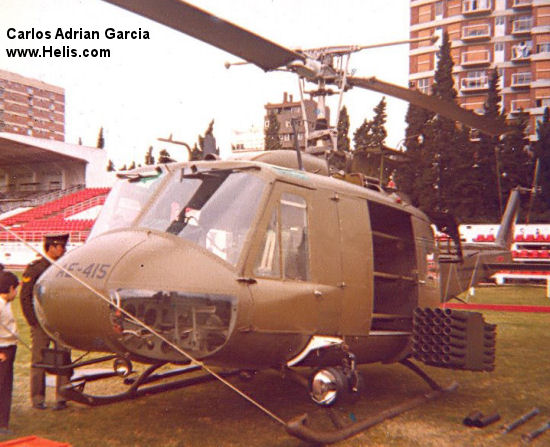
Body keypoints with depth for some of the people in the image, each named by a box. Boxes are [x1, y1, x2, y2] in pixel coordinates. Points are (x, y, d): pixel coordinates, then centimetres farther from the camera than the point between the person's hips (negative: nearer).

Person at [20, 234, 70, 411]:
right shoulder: (34, 268, -4)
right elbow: (25, 297, -4)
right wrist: (34, 321, -7)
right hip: (41, 323, -4)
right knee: (39, 361, 4)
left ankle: (61, 398, 12)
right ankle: (38, 399, 15)